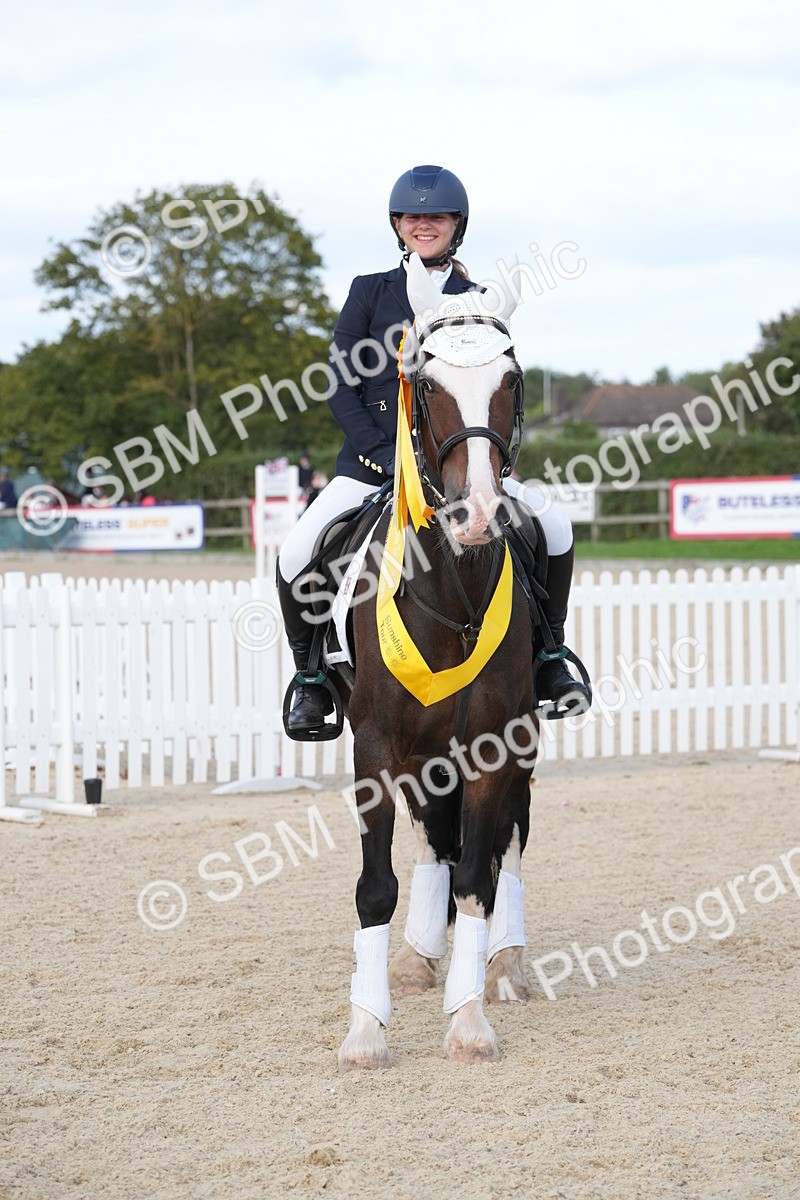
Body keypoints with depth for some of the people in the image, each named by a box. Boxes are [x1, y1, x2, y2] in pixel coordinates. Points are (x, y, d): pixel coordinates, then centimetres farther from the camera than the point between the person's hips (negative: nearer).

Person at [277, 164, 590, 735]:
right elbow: (342, 385, 1)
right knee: (297, 553, -21)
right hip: (372, 460, -1)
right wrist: (385, 455, -12)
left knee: (554, 523, -17)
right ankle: (311, 674, 2)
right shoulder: (370, 291, 7)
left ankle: (549, 656, 2)